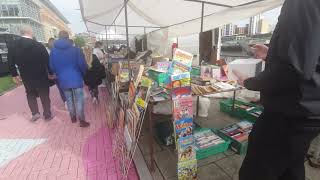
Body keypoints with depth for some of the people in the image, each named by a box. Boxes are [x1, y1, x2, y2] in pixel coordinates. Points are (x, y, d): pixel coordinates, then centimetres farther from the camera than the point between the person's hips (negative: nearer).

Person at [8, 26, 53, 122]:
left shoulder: (14, 45, -3)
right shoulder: (39, 45, -18)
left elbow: (11, 61, 4)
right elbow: (47, 60, -13)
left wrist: (14, 74, 15)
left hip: (26, 76, 3)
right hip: (40, 75, -3)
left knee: (30, 94, 24)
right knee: (44, 95, 10)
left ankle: (35, 113, 16)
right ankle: (47, 115, 19)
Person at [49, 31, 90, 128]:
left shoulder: (53, 51, 0)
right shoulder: (75, 49, -10)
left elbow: (52, 67, 5)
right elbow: (82, 65, -10)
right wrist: (84, 73, 10)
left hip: (63, 80, 4)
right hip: (76, 79, -3)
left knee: (69, 100, 17)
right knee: (79, 100, 2)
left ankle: (73, 118, 31)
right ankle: (82, 121, 4)